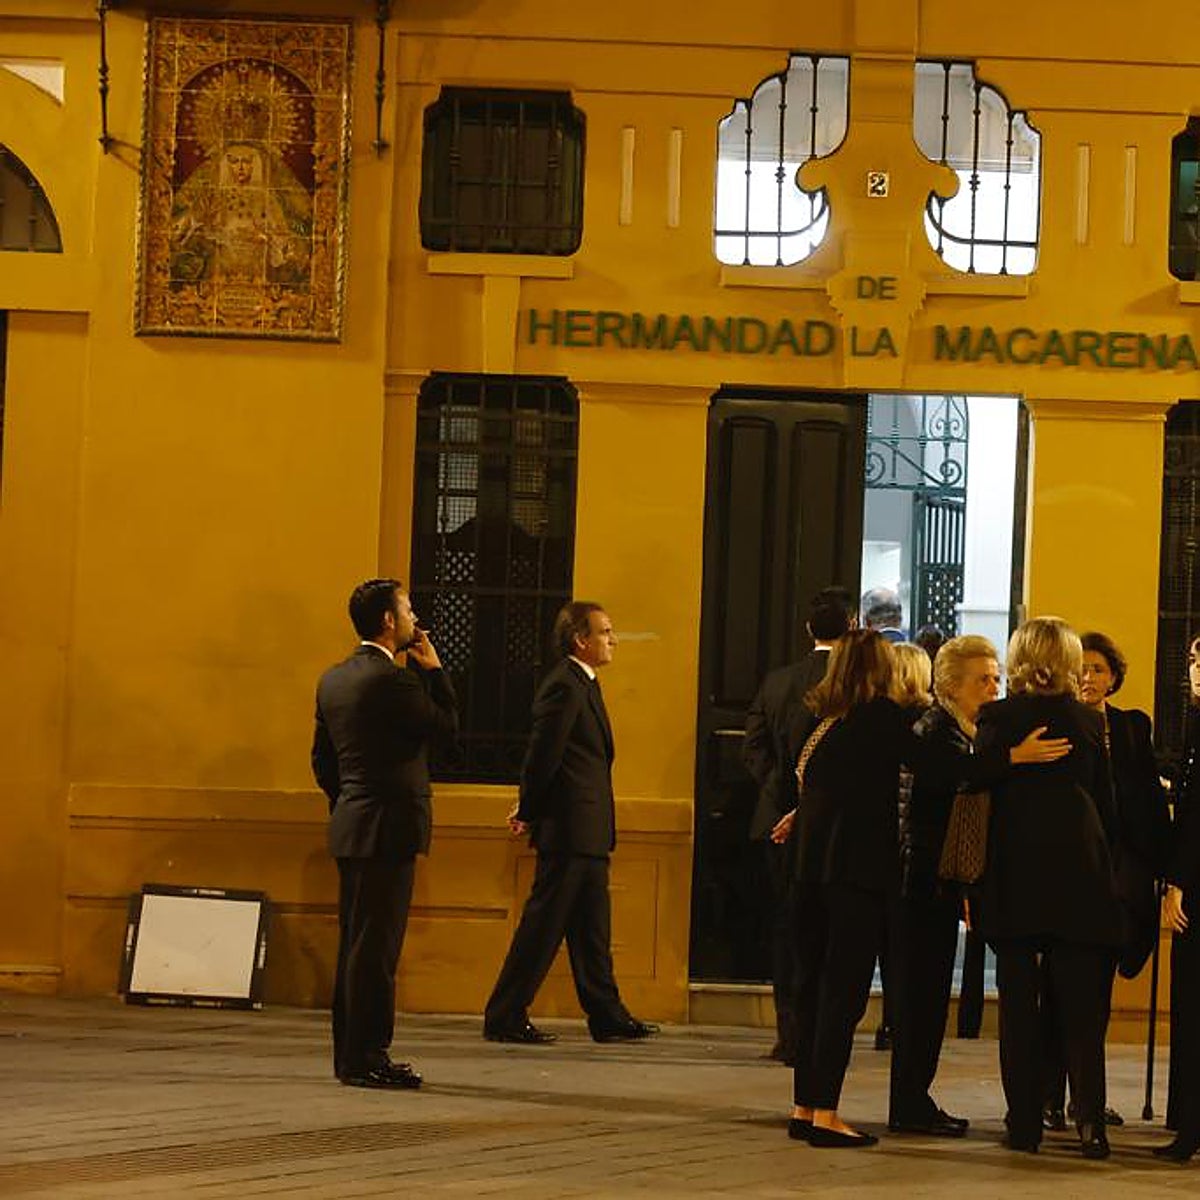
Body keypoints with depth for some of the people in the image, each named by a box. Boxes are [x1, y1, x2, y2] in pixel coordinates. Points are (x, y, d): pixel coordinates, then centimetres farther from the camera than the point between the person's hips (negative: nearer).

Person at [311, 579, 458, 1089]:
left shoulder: (334, 679, 12)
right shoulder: (391, 679, -16)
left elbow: (322, 757, 17)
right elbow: (447, 723, -7)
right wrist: (434, 669, 0)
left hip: (352, 824, 9)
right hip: (388, 827, -9)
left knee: (356, 943, 13)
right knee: (376, 946, -6)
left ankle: (350, 1052, 17)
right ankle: (367, 1057, -5)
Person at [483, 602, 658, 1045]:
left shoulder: (583, 684, 16)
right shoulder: (564, 686, -16)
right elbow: (543, 756, -18)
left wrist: (529, 809, 13)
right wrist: (528, 813, -8)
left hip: (588, 833, 10)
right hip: (569, 829, -10)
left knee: (592, 930, 14)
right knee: (544, 925, -5)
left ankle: (608, 1017, 19)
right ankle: (505, 1018, 0)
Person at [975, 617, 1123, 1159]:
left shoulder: (995, 718, -3)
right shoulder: (1089, 722, 2)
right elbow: (1107, 808, 6)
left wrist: (974, 881, 2)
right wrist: (1101, 861, 17)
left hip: (1012, 876, -1)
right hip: (1078, 871, 1)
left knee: (1018, 1001, 5)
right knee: (1081, 1003, 4)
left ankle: (1025, 1123, 5)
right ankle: (1089, 1118, -8)